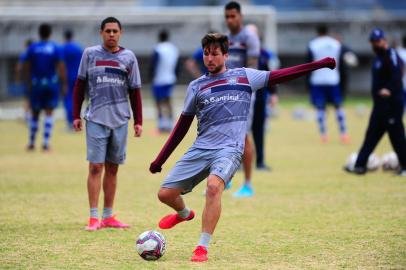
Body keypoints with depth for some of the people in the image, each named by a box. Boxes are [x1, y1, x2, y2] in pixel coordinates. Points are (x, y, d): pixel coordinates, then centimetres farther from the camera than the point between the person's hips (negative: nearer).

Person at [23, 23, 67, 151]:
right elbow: (61, 68, -7)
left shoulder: (32, 48, 1)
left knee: (35, 113, 12)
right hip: (51, 83, -1)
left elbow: (26, 67, 0)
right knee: (49, 113, 1)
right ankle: (46, 143, -8)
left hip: (36, 84, 1)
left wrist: (29, 82, 9)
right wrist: (63, 84, -1)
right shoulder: (56, 48, -2)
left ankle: (31, 143, 17)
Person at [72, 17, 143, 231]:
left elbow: (135, 91, 10)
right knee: (96, 167, -7)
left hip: (120, 119, 2)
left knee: (112, 168, 7)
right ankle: (93, 217, -6)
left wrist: (138, 121, 6)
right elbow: (80, 85, 8)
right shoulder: (90, 54, 3)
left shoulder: (128, 57, 6)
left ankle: (108, 216, 14)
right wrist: (76, 115, 3)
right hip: (96, 119, -2)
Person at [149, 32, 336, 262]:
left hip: (229, 149, -3)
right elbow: (182, 126, 19)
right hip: (200, 149, 3)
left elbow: (281, 75, 8)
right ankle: (184, 213, 35)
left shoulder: (244, 77, 10)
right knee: (165, 193, -3)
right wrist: (160, 159, 17)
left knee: (214, 186, -33)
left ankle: (203, 247, -27)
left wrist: (320, 64, 3)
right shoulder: (196, 86, 14)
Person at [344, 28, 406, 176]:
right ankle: (360, 166, 11)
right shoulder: (379, 57, 16)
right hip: (380, 103, 10)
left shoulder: (391, 55, -13)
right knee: (371, 134, 9)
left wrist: (389, 89, -41)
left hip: (392, 102, -10)